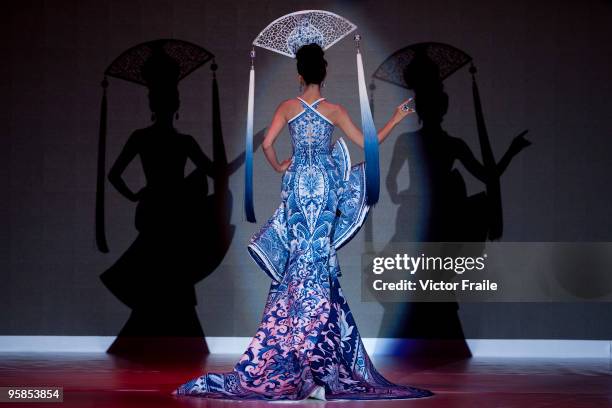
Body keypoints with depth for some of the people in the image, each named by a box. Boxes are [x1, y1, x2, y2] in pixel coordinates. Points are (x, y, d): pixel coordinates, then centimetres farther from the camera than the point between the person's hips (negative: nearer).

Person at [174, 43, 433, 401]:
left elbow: (268, 144, -7)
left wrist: (279, 167, 11)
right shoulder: (335, 111, 0)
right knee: (320, 258, -1)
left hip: (297, 183, 1)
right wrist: (396, 119, 13)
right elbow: (368, 144, 2)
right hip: (325, 185, -1)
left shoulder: (288, 107, 2)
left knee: (298, 256, 5)